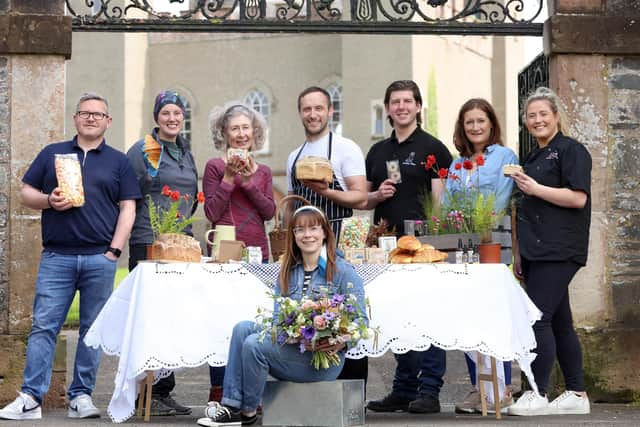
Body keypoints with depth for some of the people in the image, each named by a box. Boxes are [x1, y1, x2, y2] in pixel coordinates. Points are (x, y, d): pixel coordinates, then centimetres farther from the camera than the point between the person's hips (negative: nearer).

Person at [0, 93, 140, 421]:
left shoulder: (118, 161, 12)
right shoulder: (52, 154, 14)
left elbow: (128, 208, 6)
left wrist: (114, 251, -4)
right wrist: (49, 200, -8)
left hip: (100, 259, 0)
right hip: (56, 256, 0)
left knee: (93, 330, 3)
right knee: (43, 327, -4)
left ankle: (81, 396, 10)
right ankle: (30, 399, -4)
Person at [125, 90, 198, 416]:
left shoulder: (186, 153, 17)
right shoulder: (143, 150, -5)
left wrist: (187, 211, 14)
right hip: (148, 243, -7)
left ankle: (164, 390, 17)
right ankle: (147, 393, 0)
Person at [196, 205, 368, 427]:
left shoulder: (343, 271, -4)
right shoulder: (287, 273, 13)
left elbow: (360, 320, -6)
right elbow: (277, 317, 5)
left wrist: (341, 341, -27)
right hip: (291, 347, 6)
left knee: (255, 344, -22)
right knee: (243, 328, -15)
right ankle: (231, 405, -17)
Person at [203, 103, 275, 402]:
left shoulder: (263, 172, 14)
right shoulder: (215, 167, 1)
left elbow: (269, 212, 3)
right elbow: (212, 213, -6)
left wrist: (249, 183, -8)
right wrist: (229, 178, -11)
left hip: (257, 252, 4)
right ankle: (218, 391, 2)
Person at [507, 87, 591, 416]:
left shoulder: (571, 151, -4)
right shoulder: (532, 158, 21)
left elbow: (578, 198, -14)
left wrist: (536, 189, -17)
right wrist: (518, 254, 18)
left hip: (558, 250, -8)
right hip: (536, 251, 8)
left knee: (538, 318, -13)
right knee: (559, 322, 10)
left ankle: (538, 395, -10)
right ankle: (576, 395, 15)